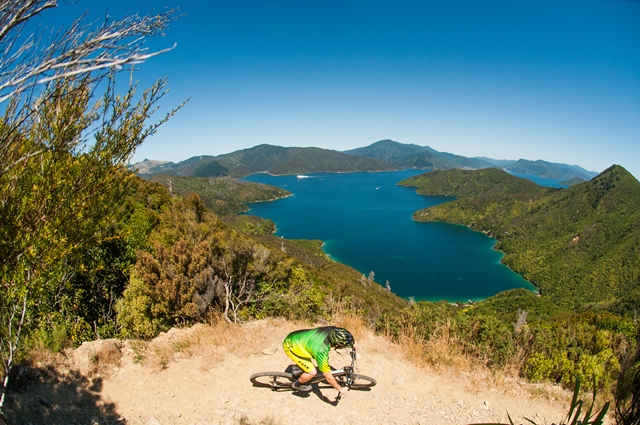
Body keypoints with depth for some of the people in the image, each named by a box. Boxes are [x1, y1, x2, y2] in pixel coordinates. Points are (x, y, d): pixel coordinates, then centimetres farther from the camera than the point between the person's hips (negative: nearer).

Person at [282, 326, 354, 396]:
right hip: (290, 346, -8)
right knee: (312, 372, -10)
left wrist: (351, 343, 14)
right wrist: (340, 389, -8)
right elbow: (328, 377, -20)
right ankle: (297, 385, 16)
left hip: (297, 337, 8)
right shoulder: (321, 350, -32)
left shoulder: (333, 330, -16)